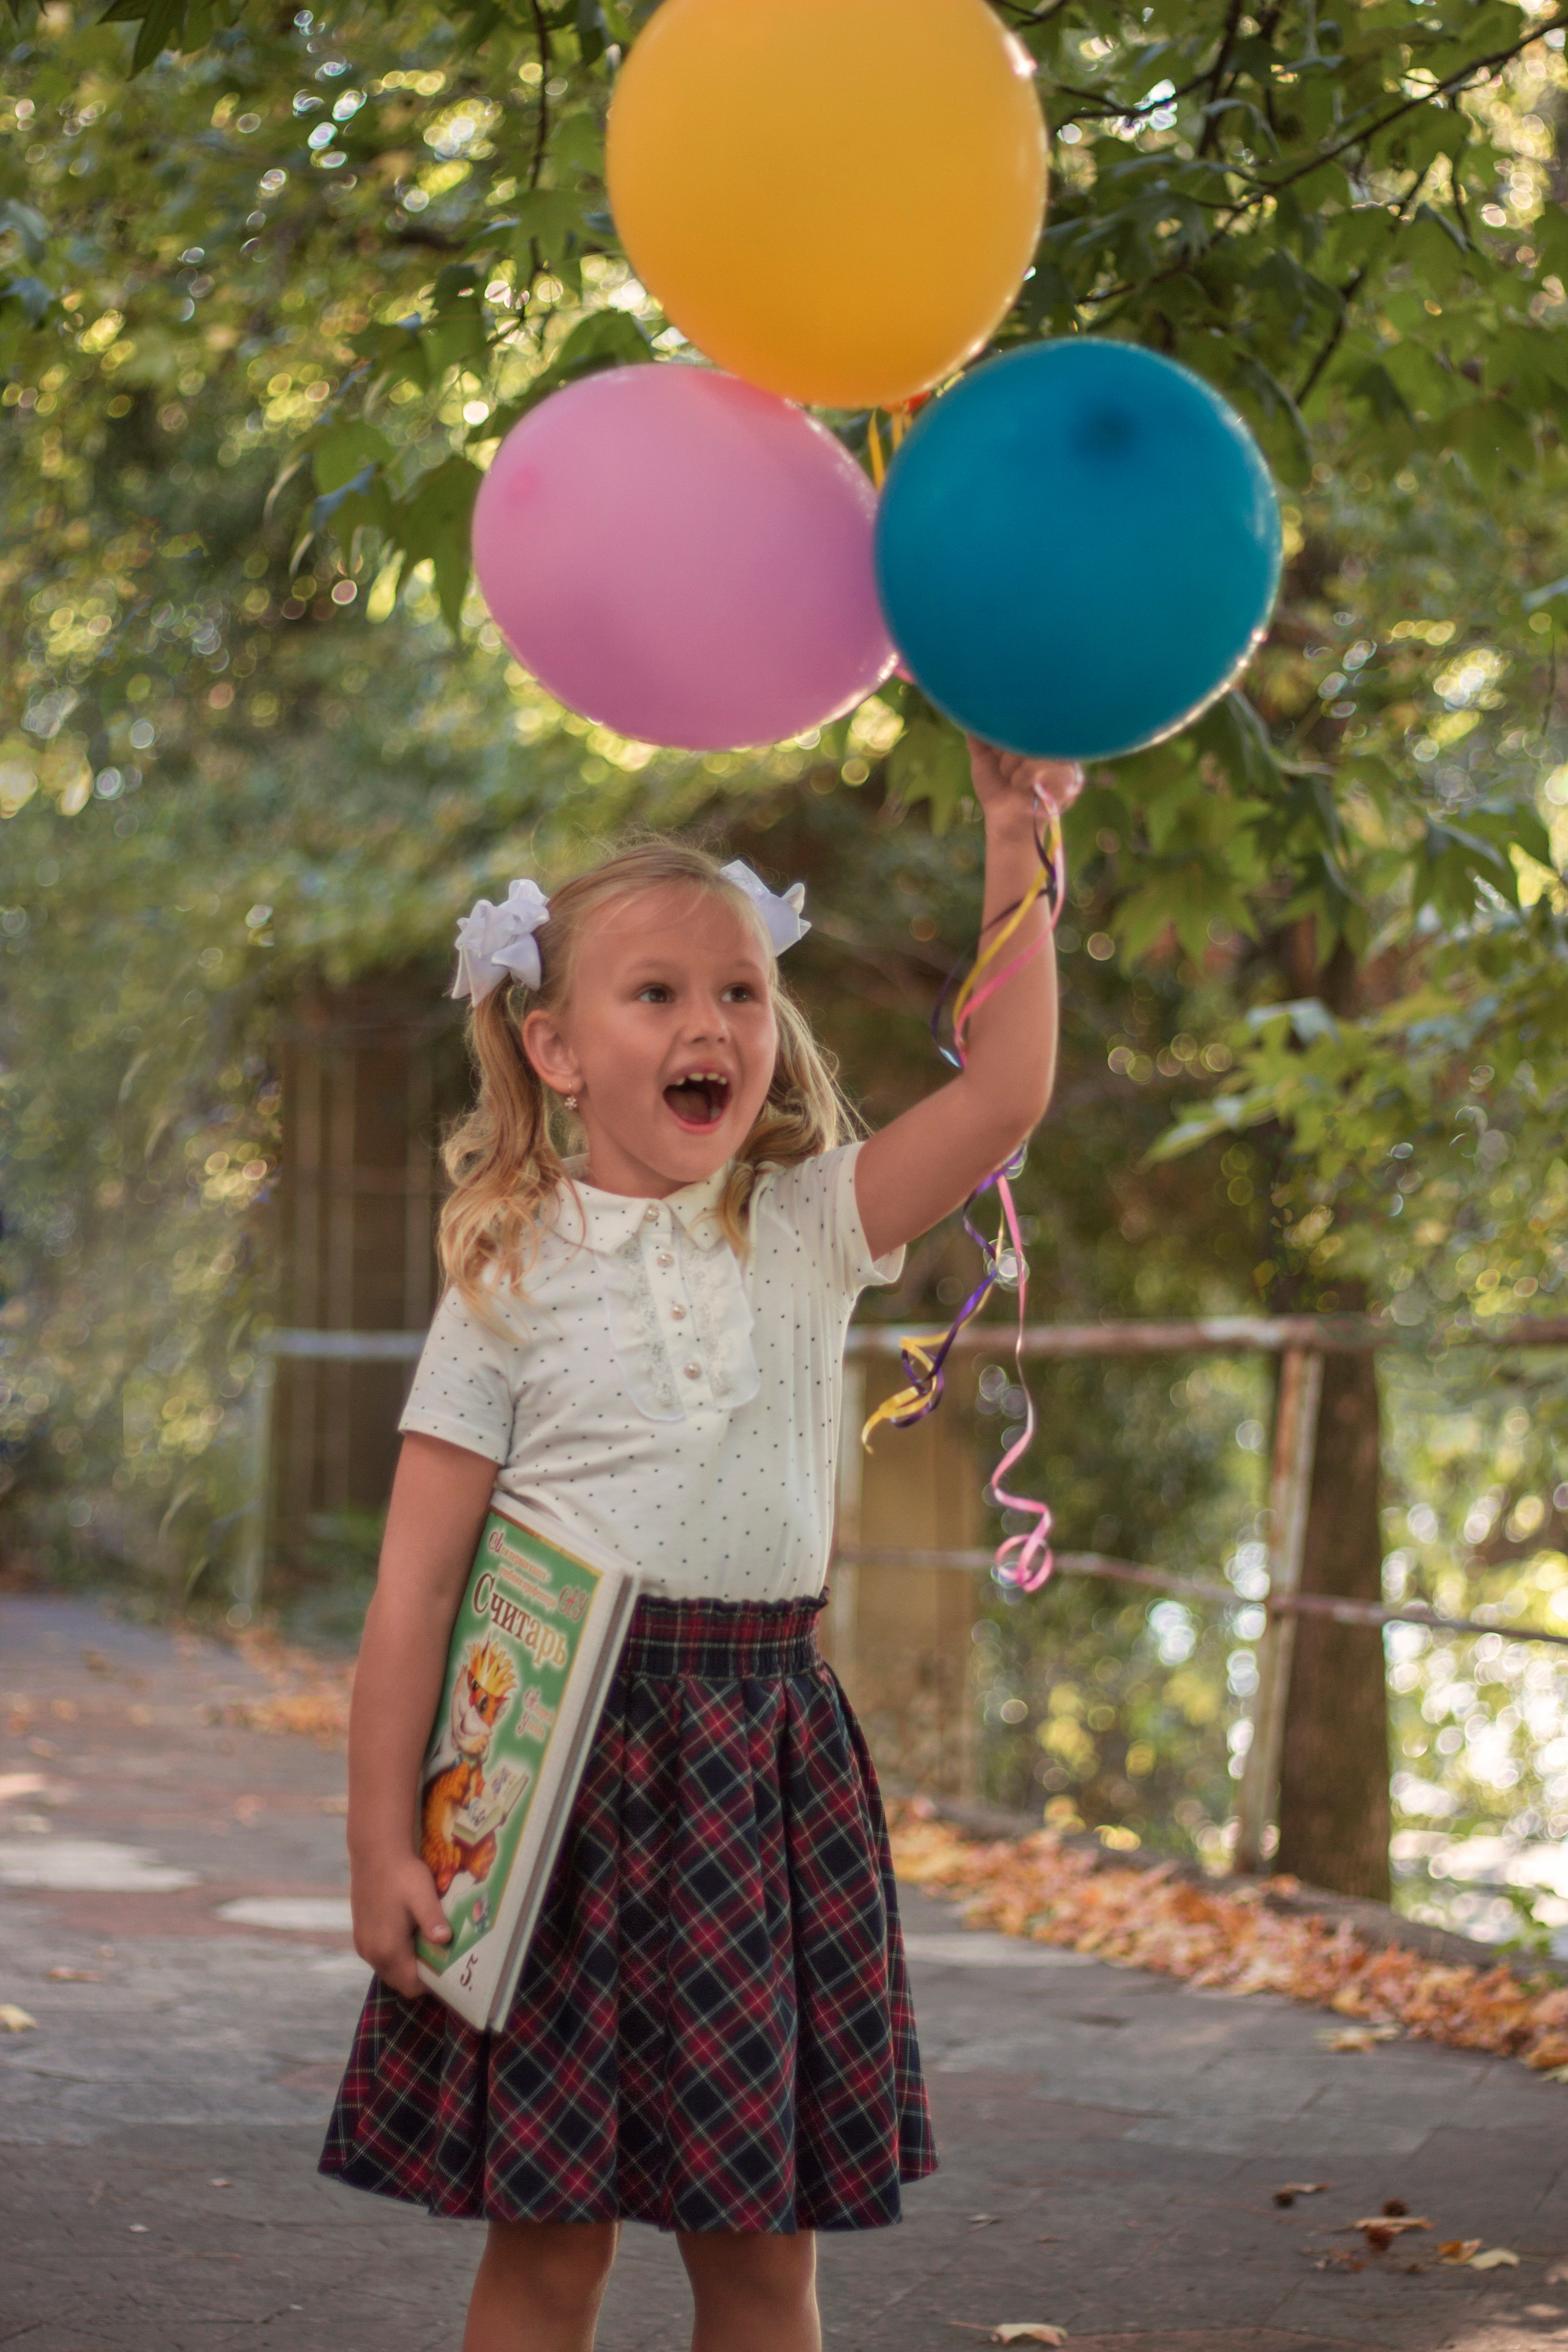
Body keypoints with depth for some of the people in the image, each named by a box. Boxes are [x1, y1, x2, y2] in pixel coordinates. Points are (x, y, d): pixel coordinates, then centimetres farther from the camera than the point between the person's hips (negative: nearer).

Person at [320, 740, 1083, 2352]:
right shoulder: (514, 1277, -2)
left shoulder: (809, 1234, 6)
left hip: (764, 1763, 3)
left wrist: (1014, 848, -9)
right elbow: (416, 1585, -4)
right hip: (566, 1750, -2)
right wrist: (380, 1838, -8)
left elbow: (1003, 1090, -6)